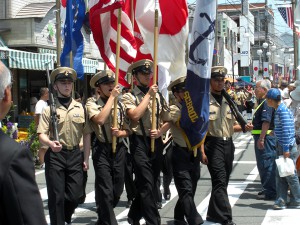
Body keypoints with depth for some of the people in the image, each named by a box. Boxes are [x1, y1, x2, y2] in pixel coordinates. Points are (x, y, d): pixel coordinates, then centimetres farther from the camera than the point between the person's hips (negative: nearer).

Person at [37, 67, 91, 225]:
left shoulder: (80, 108, 6)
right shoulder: (49, 109, -2)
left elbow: (86, 134, 9)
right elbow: (41, 134, -7)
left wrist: (86, 158, 5)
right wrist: (50, 143, -29)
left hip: (75, 154, 3)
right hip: (55, 155, -3)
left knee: (75, 194, 8)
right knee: (56, 196, 1)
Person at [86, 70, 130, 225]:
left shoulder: (120, 105, 10)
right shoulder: (92, 105, -3)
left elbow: (128, 130, 12)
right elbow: (100, 120, -24)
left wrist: (120, 133, -12)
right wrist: (112, 97, -17)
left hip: (119, 150, 5)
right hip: (102, 151, -5)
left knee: (117, 191, 13)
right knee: (106, 192, -6)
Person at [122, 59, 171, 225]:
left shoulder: (158, 96, 12)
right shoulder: (129, 96, -3)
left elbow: (167, 120, 14)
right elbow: (135, 115, -21)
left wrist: (160, 132, -6)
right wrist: (148, 95, -15)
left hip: (157, 143, 6)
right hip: (140, 143, -6)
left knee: (151, 184, 14)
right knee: (147, 186, -8)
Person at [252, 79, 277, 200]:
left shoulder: (267, 103, -17)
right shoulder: (262, 102, 17)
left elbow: (266, 122, -25)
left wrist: (261, 139, -27)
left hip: (266, 137, -11)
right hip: (261, 137, 11)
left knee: (267, 164, -6)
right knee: (262, 164, 17)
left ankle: (270, 192, 0)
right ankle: (266, 188, 28)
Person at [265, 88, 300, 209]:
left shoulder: (283, 110, -18)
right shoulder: (279, 109, 10)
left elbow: (287, 130, -22)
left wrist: (286, 149, -22)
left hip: (288, 146, -9)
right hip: (281, 146, 9)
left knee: (290, 174, 0)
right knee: (280, 174, 9)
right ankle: (281, 200, 12)